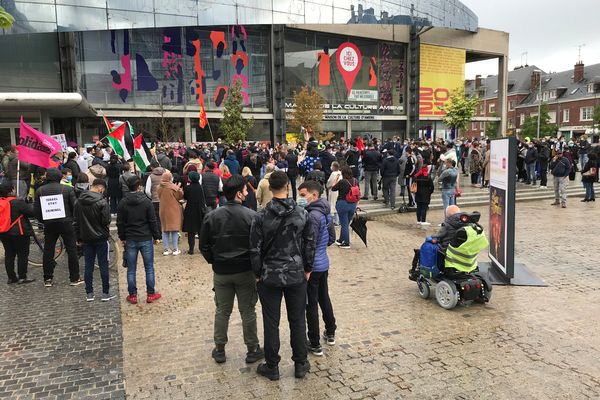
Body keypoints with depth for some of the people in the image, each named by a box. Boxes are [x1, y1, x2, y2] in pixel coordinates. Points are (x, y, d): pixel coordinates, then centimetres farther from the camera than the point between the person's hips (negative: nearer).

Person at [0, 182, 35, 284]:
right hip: (19, 233, -7)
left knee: (9, 255, 13)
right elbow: (31, 212, -16)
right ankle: (22, 277, 4)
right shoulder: (17, 202, -18)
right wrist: (31, 206, 4)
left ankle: (11, 277, 17)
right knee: (22, 255, 3)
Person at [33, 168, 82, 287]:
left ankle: (48, 279, 14)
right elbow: (75, 206, -7)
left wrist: (43, 221, 16)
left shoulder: (40, 191, 1)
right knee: (72, 250, 4)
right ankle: (75, 278, 7)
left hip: (49, 224, 3)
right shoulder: (67, 189, -7)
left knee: (48, 251, 11)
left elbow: (36, 210, 2)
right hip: (66, 223, -2)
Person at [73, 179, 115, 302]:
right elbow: (106, 221, -17)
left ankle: (89, 294, 14)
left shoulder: (79, 201, 3)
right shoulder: (102, 202, -16)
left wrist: (79, 237, 14)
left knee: (88, 266, 10)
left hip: (86, 238, 5)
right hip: (101, 238, -5)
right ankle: (105, 293, 9)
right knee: (103, 265, 3)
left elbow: (75, 221, 8)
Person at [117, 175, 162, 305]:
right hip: (146, 239, -2)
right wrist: (156, 236, 1)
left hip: (130, 240, 2)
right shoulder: (146, 201, -8)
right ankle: (151, 294, 14)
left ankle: (132, 295, 15)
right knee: (149, 268, 8)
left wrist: (122, 238, 13)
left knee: (131, 269, 9)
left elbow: (120, 223, 3)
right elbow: (153, 221, -7)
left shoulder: (123, 203, -1)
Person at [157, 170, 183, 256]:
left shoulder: (159, 188, -1)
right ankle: (175, 249, 5)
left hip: (163, 210, 4)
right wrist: (179, 189, 7)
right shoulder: (173, 187, -16)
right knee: (174, 230, 3)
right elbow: (179, 197, -8)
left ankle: (165, 249, 13)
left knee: (165, 230, 12)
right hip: (173, 210, -4)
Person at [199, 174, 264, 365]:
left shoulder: (212, 216, -5)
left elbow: (204, 245, 1)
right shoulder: (251, 216, -14)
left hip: (221, 272, 3)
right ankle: (252, 350, 22)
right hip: (245, 271, -2)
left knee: (222, 311, 16)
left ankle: (219, 350, 26)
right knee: (248, 312, 10)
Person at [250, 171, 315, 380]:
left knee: (271, 322, 10)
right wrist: (307, 268, 13)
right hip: (296, 275, 2)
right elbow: (309, 245, 1)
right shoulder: (302, 214, -6)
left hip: (269, 276, -1)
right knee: (298, 321, 14)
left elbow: (255, 249, -7)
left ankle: (272, 367, 22)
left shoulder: (261, 216, -11)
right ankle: (300, 364, 25)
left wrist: (258, 273, 6)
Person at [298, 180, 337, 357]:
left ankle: (315, 345, 12)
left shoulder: (312, 216, -22)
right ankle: (330, 333, 37)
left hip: (312, 266, -9)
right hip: (324, 264, 9)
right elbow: (332, 238, 13)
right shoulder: (326, 213, 5)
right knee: (324, 298, 22)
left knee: (311, 305, 2)